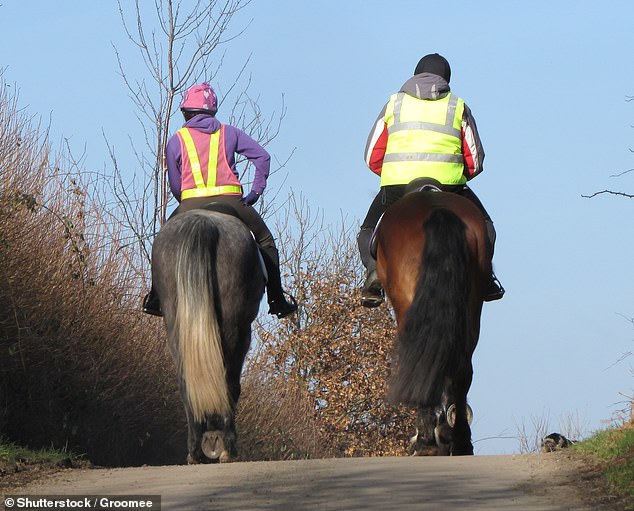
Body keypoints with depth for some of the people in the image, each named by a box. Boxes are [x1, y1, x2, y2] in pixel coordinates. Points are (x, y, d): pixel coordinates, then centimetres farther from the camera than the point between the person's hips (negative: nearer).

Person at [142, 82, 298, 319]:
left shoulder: (177, 140, 12)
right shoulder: (229, 133, 14)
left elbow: (175, 185, 8)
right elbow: (262, 156, 6)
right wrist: (256, 191, 10)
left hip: (191, 204, 0)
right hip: (230, 200, 0)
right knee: (265, 241, 19)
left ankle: (156, 297, 16)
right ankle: (276, 299, 15)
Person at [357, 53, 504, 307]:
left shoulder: (394, 104, 17)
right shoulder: (458, 107, 15)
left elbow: (372, 157, 13)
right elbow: (475, 160, 12)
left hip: (396, 184, 0)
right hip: (448, 185, 0)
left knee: (369, 231, 21)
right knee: (482, 226, 22)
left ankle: (374, 270, -8)